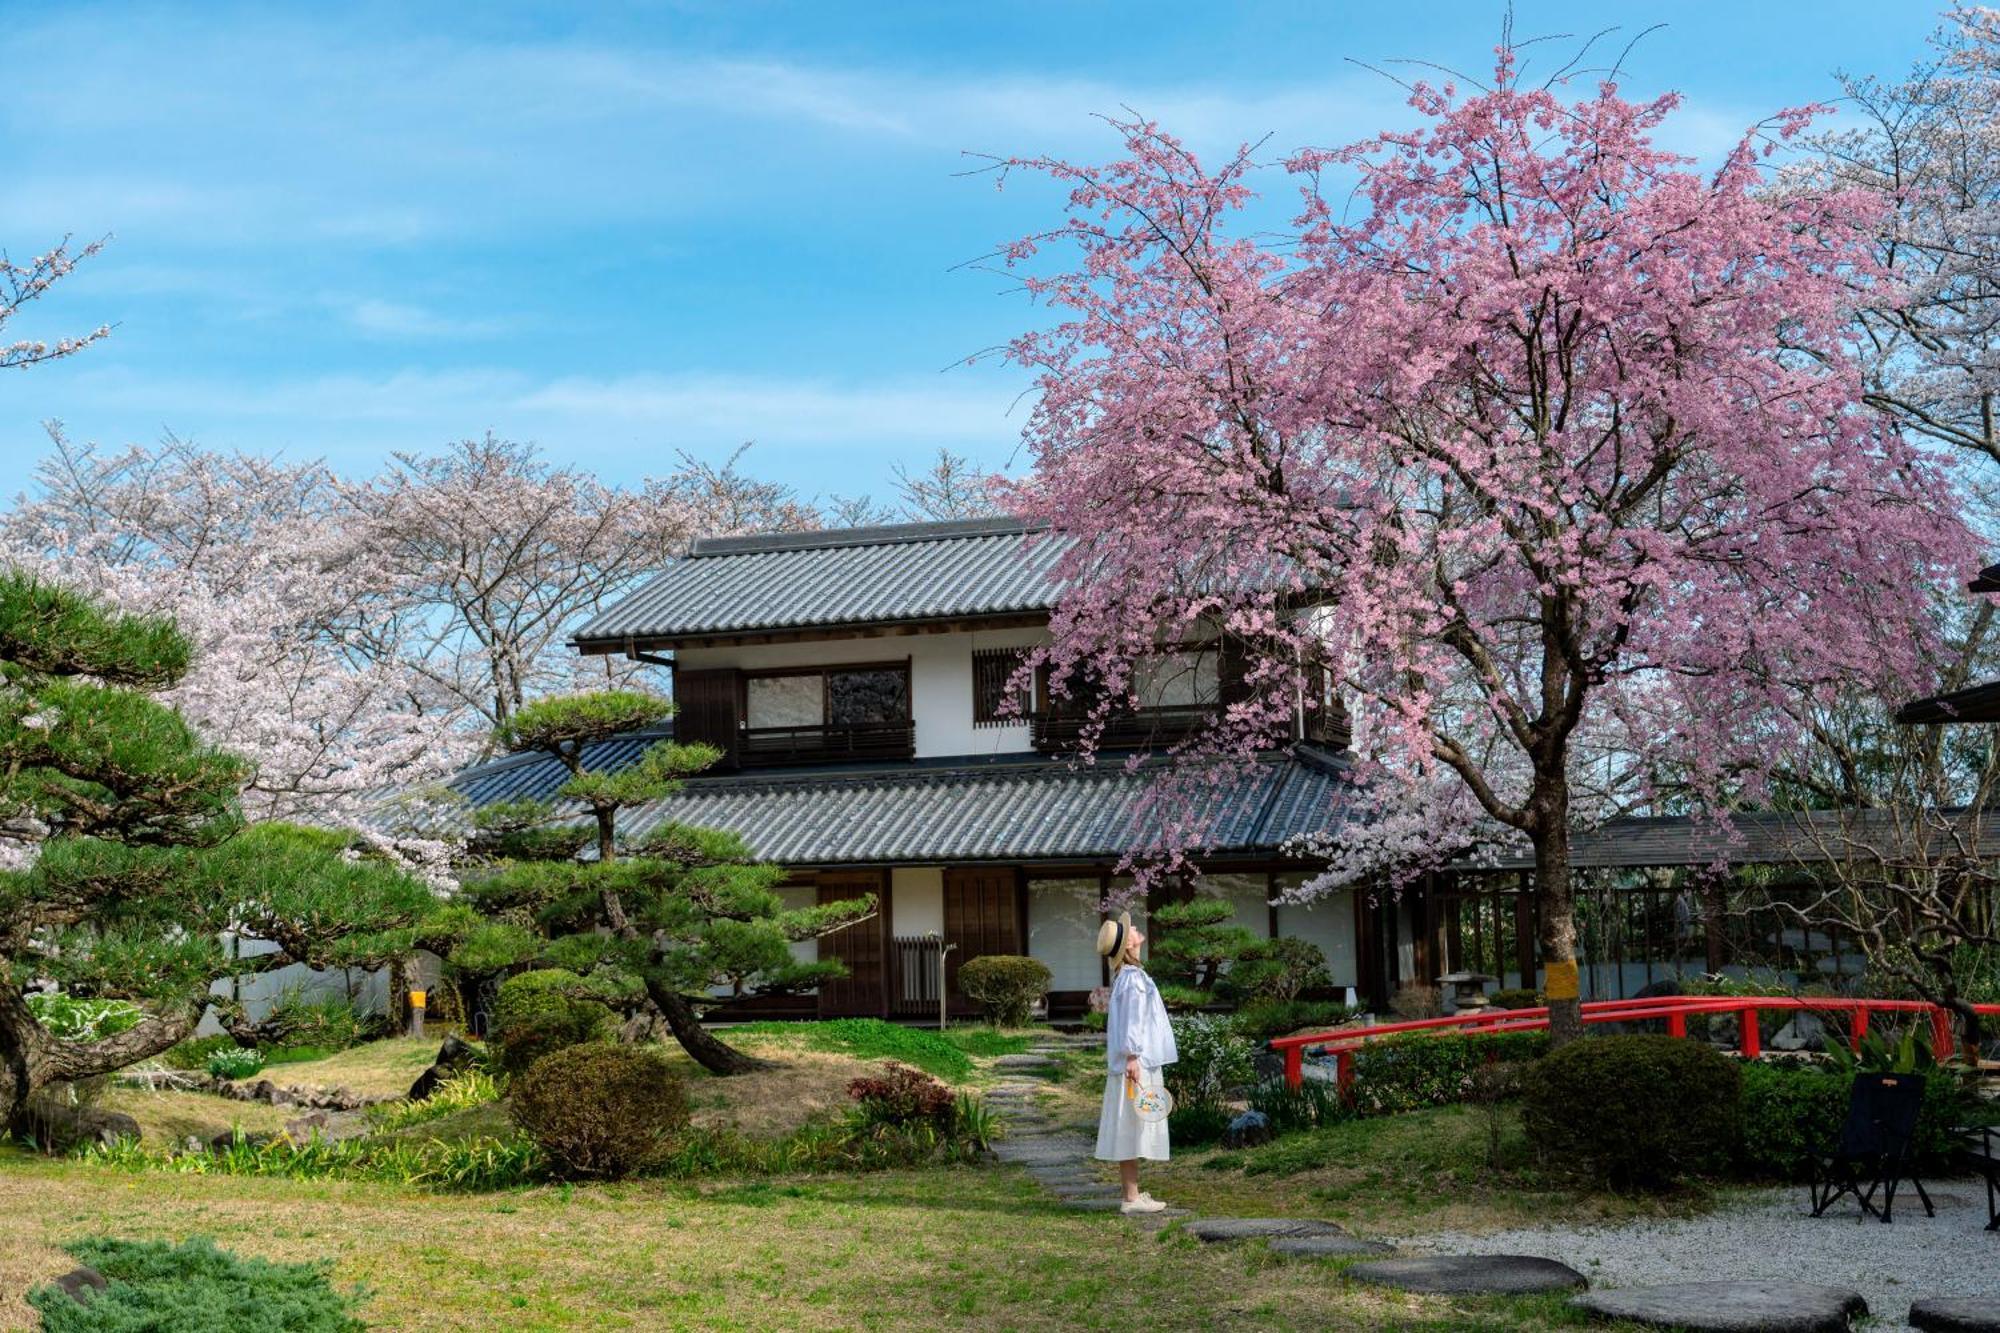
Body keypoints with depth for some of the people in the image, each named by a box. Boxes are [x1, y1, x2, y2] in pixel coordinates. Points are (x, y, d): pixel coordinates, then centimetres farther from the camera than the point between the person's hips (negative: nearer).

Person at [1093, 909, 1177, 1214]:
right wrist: (1132, 1057, -24)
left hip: (1135, 1064, 10)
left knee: (1131, 1131, 12)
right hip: (1137, 1065, -10)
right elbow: (1132, 1020, -21)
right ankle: (1132, 1198, -5)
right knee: (1134, 1128, -7)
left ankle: (1133, 1193, 18)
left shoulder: (1126, 975, 15)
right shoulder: (1134, 978, -15)